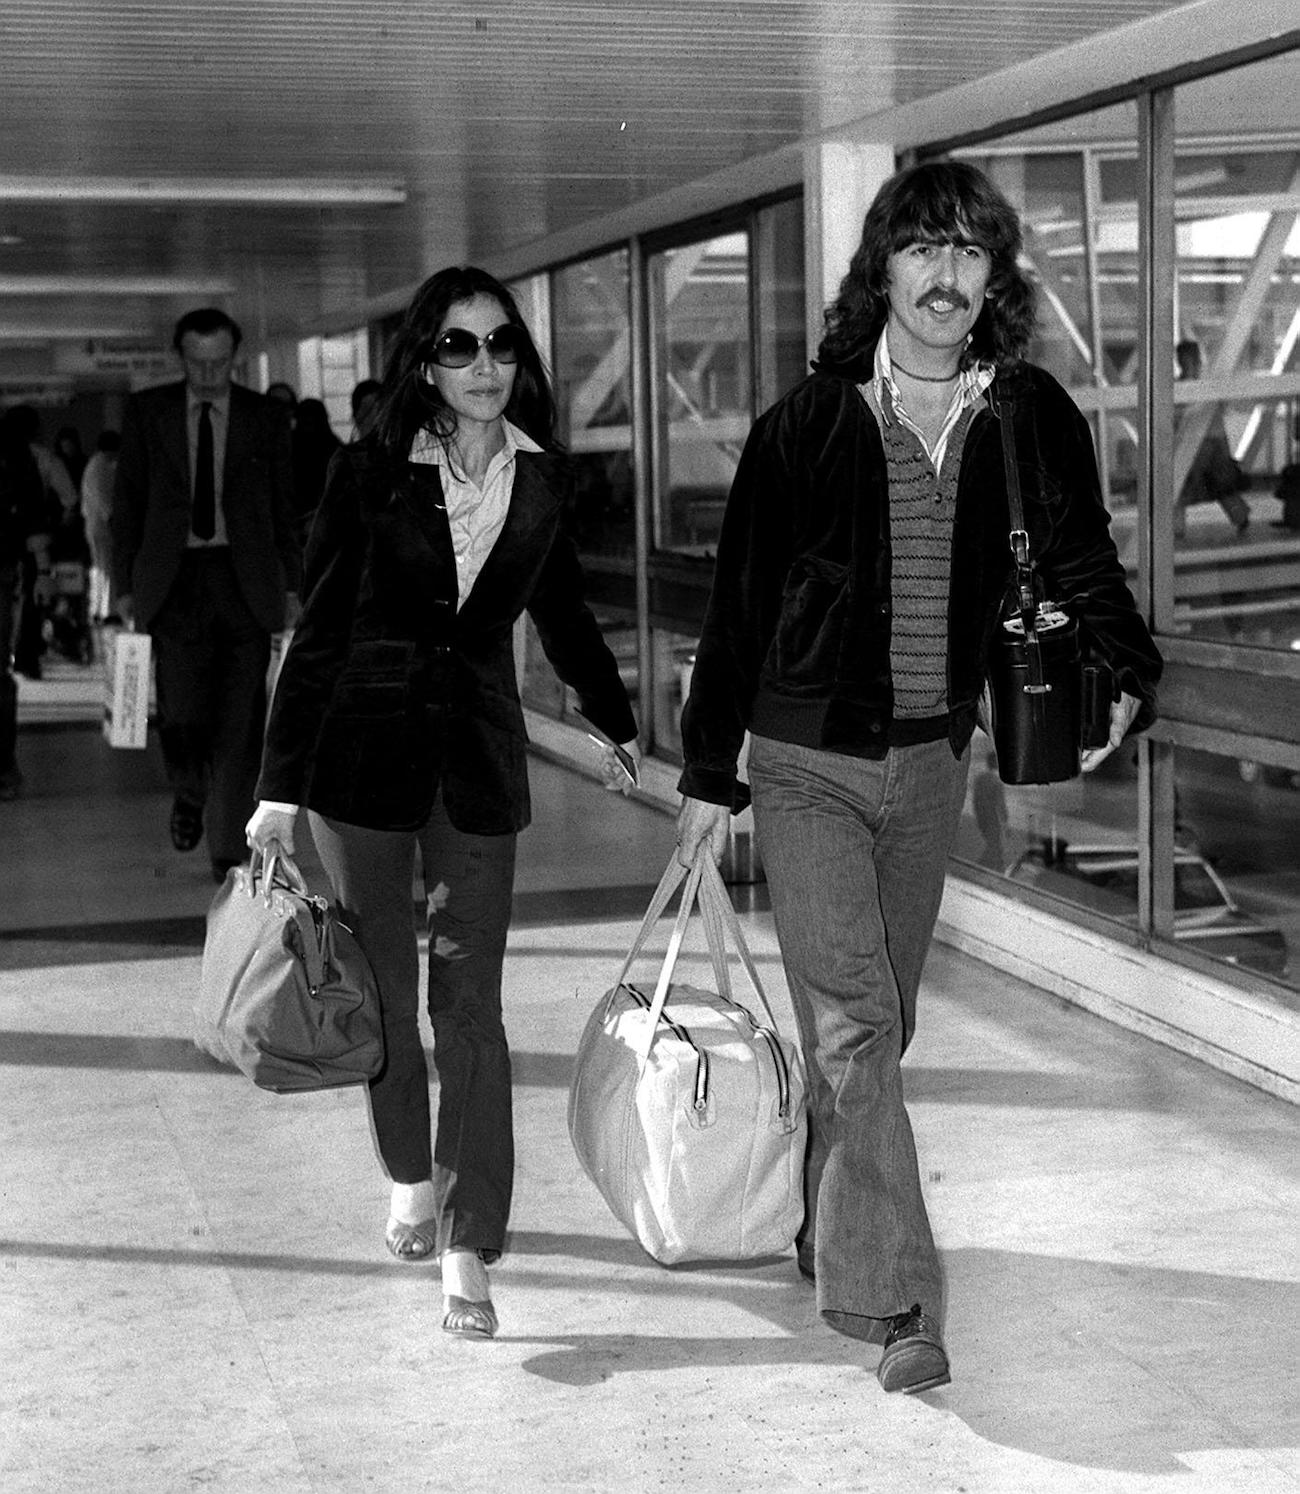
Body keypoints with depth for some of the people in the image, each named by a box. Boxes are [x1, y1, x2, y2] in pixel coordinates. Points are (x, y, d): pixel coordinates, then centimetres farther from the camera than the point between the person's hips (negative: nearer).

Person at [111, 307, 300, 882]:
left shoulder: (266, 418, 5)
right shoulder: (147, 412, 6)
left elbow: (284, 506, 10)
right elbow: (127, 502, 9)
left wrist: (290, 585, 6)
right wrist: (126, 585, 4)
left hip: (246, 581, 0)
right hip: (176, 581, 0)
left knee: (240, 722, -2)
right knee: (181, 717, -4)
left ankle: (229, 847, 7)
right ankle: (190, 792, 29)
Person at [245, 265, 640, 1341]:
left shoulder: (543, 482, 1)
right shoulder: (370, 474, -6)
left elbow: (563, 614, 19)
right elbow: (317, 634, -4)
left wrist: (618, 725, 29)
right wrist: (280, 788, -8)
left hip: (480, 756, 1)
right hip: (365, 747, -1)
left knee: (470, 1002, -4)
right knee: (384, 989, 10)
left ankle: (469, 1253, -3)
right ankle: (411, 1179, 34)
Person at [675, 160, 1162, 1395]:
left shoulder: (1031, 417, -1)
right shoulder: (809, 422, -6)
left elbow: (1077, 557, 0)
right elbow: (739, 604, -1)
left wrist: (1127, 676, -18)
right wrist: (707, 775, 0)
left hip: (933, 761, 3)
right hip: (808, 763, -3)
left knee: (878, 1023, 15)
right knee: (852, 1026, -11)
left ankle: (830, 1237, 33)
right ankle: (897, 1300, -9)